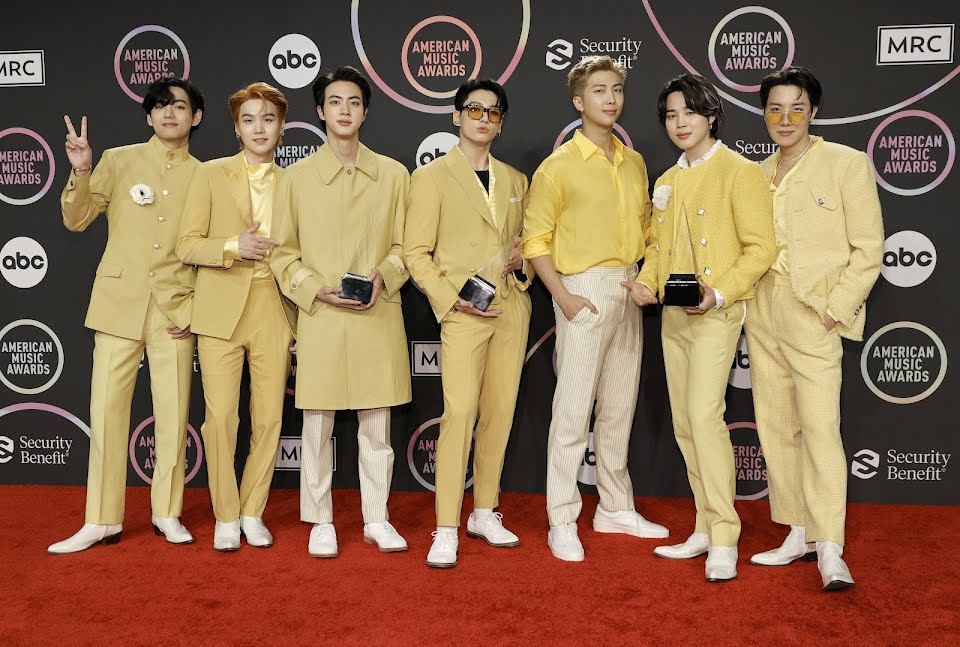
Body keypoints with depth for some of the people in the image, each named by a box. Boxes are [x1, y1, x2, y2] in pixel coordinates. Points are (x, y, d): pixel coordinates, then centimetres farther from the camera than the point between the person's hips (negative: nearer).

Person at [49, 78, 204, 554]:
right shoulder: (119, 160, 5)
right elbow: (76, 220, 5)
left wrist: (195, 308, -1)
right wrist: (80, 172, -12)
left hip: (175, 309, 0)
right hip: (119, 303, 0)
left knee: (174, 412, 2)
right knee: (107, 409, 1)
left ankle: (167, 512, 18)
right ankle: (102, 521, 12)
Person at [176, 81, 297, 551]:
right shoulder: (211, 174, 5)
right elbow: (186, 245, 0)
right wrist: (233, 247, -14)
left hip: (274, 313, 2)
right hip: (222, 310, -2)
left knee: (269, 418, 3)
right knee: (220, 416, -3)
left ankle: (252, 512, 21)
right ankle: (225, 517, 14)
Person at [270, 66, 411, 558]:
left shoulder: (393, 174, 7)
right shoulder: (296, 176, 4)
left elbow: (403, 245, 10)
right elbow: (282, 254, 5)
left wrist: (382, 277, -9)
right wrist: (318, 290, -10)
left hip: (379, 317, 1)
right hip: (318, 317, -1)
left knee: (377, 424, 8)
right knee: (317, 426, 5)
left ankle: (377, 519, 21)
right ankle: (320, 522, 19)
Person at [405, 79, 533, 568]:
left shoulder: (515, 180, 16)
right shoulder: (431, 176, 2)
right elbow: (416, 253, -3)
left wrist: (523, 262, 1)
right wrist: (451, 299, -14)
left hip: (512, 308, 5)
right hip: (463, 313, -5)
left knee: (499, 414, 7)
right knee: (459, 414, -13)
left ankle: (485, 514, 21)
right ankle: (446, 531, -5)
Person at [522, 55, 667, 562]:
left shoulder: (634, 163, 12)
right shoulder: (559, 165, -5)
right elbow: (536, 239, -7)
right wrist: (563, 296, -15)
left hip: (628, 294, 6)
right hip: (584, 293, -6)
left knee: (620, 407, 13)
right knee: (573, 411, -5)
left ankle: (615, 508, 26)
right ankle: (562, 522, 3)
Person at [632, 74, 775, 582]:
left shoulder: (739, 172, -6)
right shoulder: (666, 182, 17)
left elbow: (760, 247, -10)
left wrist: (719, 293, -21)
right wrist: (646, 283, 2)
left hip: (715, 314, -7)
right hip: (672, 316, 7)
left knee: (704, 414, -17)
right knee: (684, 424, 9)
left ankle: (724, 539, -8)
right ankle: (706, 529, 20)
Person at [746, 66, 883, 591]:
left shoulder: (847, 163, -2)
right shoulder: (760, 173, 14)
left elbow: (868, 247, -5)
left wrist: (836, 307, -13)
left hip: (813, 316, -6)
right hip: (762, 315, 6)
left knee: (820, 428, -12)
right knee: (774, 426, 9)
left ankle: (830, 552, -7)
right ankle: (799, 534, 20)